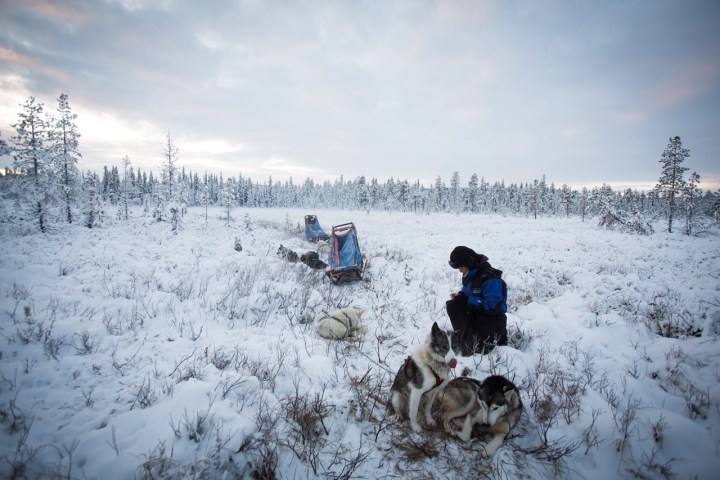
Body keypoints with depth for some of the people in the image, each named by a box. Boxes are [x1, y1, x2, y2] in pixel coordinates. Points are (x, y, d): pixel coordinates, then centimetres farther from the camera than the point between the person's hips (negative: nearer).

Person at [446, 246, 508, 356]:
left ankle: (499, 336, 14)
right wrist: (460, 295, -8)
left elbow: (492, 305, -29)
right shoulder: (470, 274, -1)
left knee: (469, 351, -7)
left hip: (492, 319, -8)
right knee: (452, 305, -12)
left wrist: (468, 300, -26)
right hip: (475, 313, 8)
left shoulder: (490, 278, -28)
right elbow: (468, 291, 16)